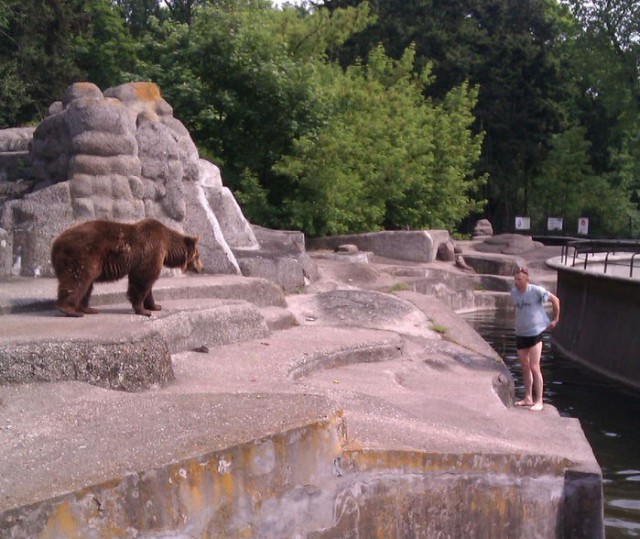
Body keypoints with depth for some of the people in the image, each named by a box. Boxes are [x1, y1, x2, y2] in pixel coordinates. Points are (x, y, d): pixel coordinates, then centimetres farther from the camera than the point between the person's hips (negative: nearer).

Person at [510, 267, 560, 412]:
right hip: (520, 334, 6)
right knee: (525, 367, 13)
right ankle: (528, 398, 23)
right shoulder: (513, 292, 2)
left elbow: (555, 300, -4)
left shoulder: (536, 291, -16)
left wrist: (556, 320, -1)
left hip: (535, 334, -6)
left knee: (534, 367, -8)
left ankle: (539, 401, -2)